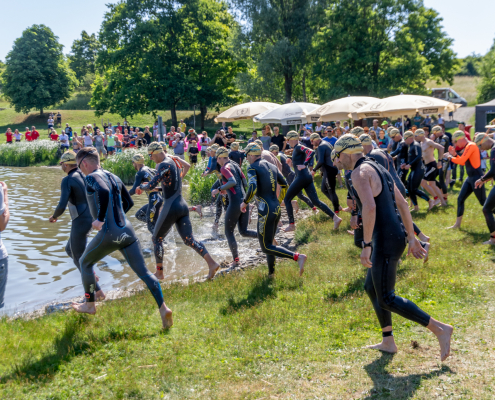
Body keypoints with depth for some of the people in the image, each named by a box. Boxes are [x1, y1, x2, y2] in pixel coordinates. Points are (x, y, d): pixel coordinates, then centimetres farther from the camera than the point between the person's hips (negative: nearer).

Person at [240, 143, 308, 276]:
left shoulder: (252, 168, -7)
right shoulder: (272, 167, 16)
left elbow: (252, 188, -22)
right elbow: (284, 185, 24)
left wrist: (245, 202, -7)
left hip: (266, 210, -8)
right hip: (277, 209, 8)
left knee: (266, 247, -3)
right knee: (269, 242, 20)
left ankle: (297, 257, -18)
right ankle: (271, 273, 26)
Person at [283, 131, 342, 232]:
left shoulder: (298, 147, -9)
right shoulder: (297, 148, 18)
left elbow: (311, 152, -26)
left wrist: (304, 164, -32)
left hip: (301, 177, -9)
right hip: (307, 177, 9)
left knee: (287, 200, 4)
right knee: (316, 201, 3)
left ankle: (291, 225, 5)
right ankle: (335, 218, -7)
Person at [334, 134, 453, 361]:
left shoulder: (360, 172, -13)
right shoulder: (378, 169, 18)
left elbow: (369, 207, -27)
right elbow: (402, 204, 20)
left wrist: (366, 245, -25)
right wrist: (412, 238, 23)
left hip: (385, 241, -10)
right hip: (396, 237, 10)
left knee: (387, 299, -4)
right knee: (371, 288, 19)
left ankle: (440, 329, -2)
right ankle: (388, 342, 25)